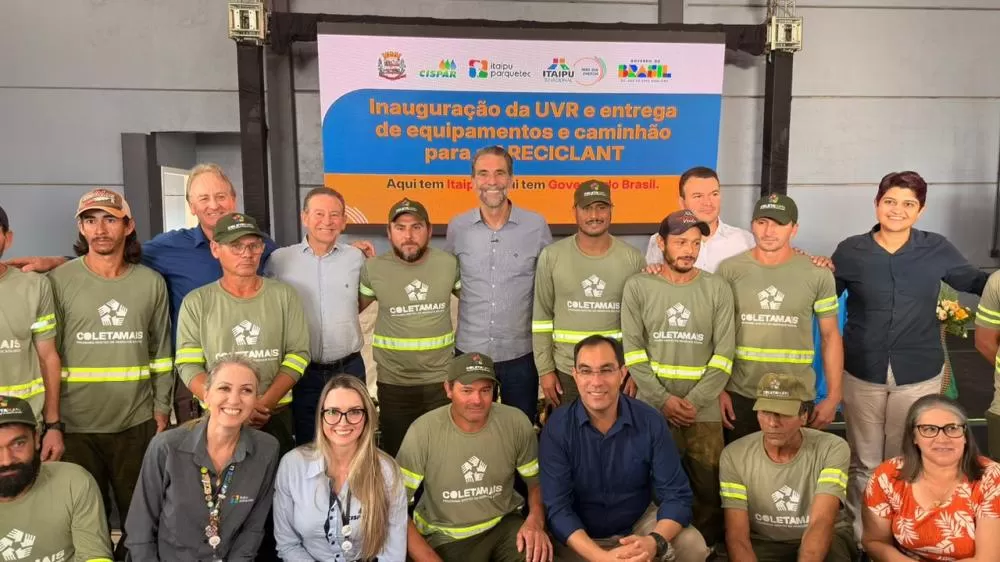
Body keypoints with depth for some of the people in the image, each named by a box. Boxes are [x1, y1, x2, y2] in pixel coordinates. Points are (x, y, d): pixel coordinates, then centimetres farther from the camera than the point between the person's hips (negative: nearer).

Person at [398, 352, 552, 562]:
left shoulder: (516, 423, -9)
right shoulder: (423, 432, -17)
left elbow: (537, 481, 4)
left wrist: (536, 521, -16)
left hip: (504, 523, 2)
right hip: (446, 536, -1)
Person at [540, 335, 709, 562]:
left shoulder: (650, 421, -12)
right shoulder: (557, 428, -16)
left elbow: (676, 495, -12)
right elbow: (557, 507, -19)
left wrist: (655, 541, -33)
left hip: (641, 523, 1)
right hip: (582, 536, 0)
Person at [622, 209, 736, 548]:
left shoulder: (718, 289, 2)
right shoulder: (638, 287, 0)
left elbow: (724, 354, -2)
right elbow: (633, 352, -4)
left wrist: (693, 401, -11)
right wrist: (663, 400, -12)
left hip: (704, 410, 1)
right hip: (652, 407, -1)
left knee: (709, 490, 6)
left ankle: (706, 547, 26)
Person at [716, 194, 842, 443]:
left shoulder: (817, 274, -1)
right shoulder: (729, 270, -1)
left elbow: (830, 336, 5)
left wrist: (833, 396, 1)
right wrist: (718, 390, -2)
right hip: (739, 395, 0)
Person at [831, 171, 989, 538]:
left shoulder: (937, 249, -1)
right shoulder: (850, 251, -3)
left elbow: (974, 282, 14)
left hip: (919, 376, 1)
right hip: (862, 373, 0)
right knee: (864, 464, 12)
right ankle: (860, 536, 28)